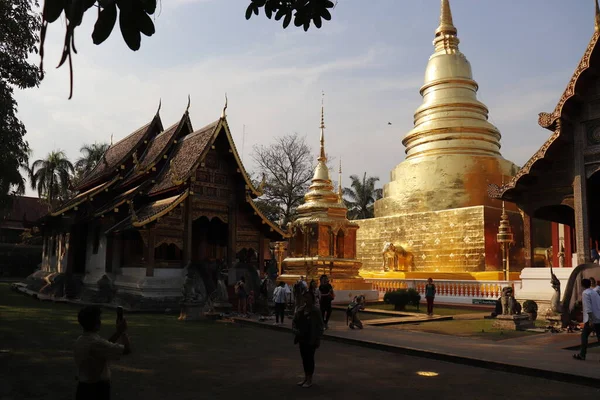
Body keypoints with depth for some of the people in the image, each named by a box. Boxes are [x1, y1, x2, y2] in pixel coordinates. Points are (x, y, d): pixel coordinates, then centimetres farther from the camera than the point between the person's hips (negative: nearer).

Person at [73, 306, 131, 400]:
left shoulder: (80, 341, 3)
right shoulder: (96, 343, -24)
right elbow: (127, 350, -20)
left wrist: (118, 332, 18)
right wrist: (123, 331, -6)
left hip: (83, 388, 8)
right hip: (98, 389, -8)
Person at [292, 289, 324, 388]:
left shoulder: (316, 311, -11)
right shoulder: (300, 310, 3)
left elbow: (320, 326, -9)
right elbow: (294, 321, 10)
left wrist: (318, 340, -12)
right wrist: (295, 330, -10)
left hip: (311, 339, -5)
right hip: (302, 338, 5)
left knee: (310, 358, 3)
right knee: (304, 358, 14)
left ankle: (310, 379, 15)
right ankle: (306, 377, 28)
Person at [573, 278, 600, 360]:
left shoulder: (585, 293, -9)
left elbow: (588, 308, -19)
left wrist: (590, 320, -21)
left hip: (592, 319, -7)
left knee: (584, 335, 5)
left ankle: (582, 355, 7)